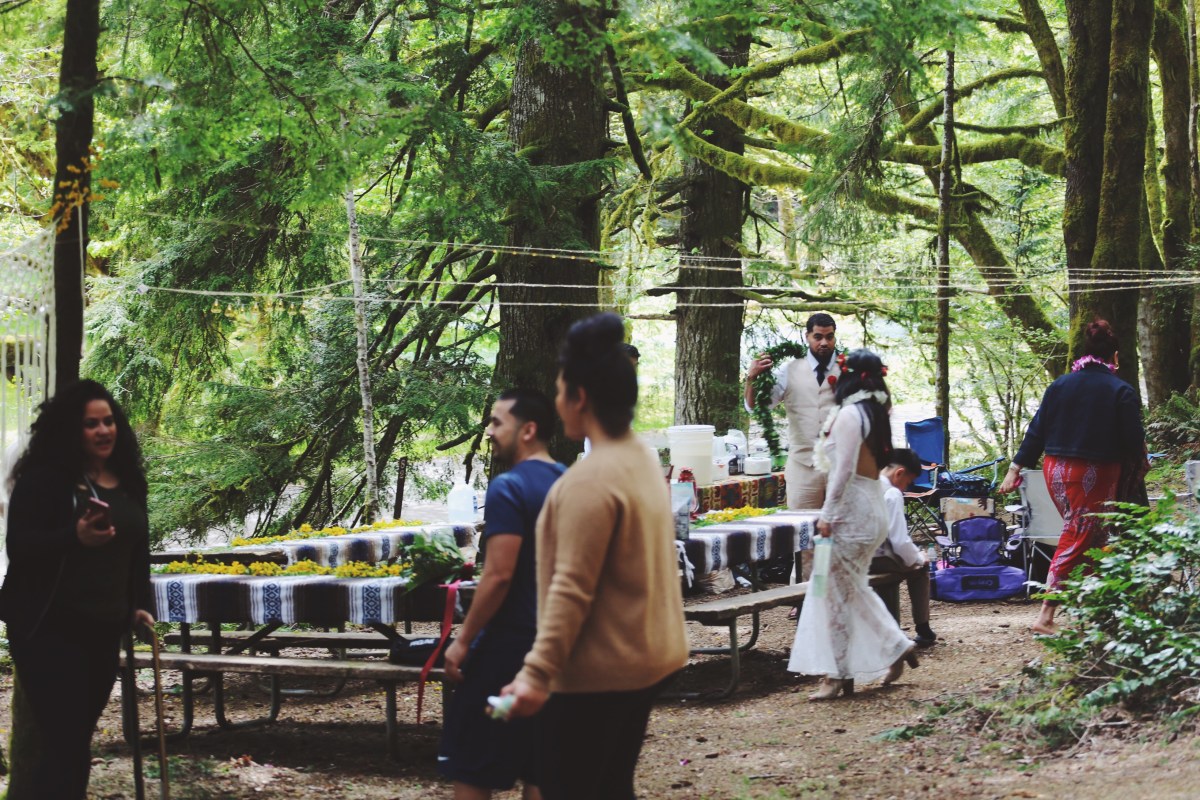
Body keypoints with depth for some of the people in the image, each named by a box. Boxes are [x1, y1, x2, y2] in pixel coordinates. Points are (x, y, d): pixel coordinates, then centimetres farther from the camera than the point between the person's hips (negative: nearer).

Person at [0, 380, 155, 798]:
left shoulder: (129, 481, 11)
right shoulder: (44, 478, -9)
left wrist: (138, 606, 11)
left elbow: (138, 550, 20)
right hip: (51, 628, -6)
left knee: (79, 741, 9)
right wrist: (75, 537, -30)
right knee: (62, 742, -11)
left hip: (104, 630, 6)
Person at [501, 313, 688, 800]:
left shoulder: (591, 479, -20)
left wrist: (537, 672, -26)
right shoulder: (643, 461, 8)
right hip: (644, 658, 9)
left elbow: (571, 589, -25)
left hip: (598, 669, -9)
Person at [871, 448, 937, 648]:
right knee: (919, 567, 19)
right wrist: (918, 559, 4)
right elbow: (900, 541, -16)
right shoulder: (892, 494, -13)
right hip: (875, 559, -6)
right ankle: (923, 630, 18)